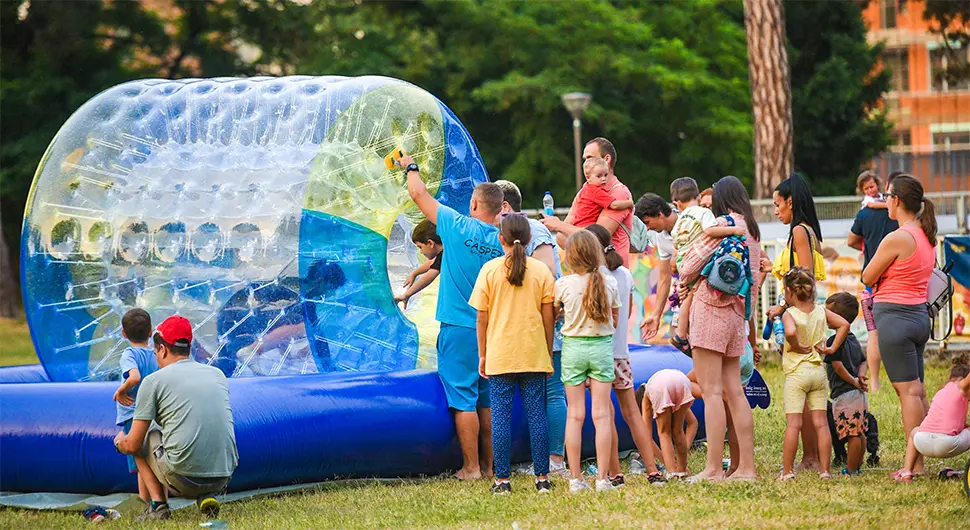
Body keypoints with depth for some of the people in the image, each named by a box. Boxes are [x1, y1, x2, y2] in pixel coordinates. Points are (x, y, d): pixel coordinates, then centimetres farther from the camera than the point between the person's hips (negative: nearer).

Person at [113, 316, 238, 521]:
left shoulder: (153, 381, 1)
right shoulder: (218, 375, 15)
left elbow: (133, 445, 3)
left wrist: (119, 443, 29)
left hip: (183, 478, -4)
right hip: (224, 478, 4)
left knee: (143, 440, 23)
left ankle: (158, 505, 9)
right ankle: (207, 497, 9)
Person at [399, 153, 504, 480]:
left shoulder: (459, 226, -9)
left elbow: (419, 194, 3)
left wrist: (411, 168, 19)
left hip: (459, 328, -5)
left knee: (463, 399, -2)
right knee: (487, 400, 13)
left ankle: (471, 467, -2)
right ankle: (489, 465, 17)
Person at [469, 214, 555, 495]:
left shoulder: (490, 269, -3)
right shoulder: (542, 271, 0)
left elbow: (482, 318, -1)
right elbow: (548, 317, 2)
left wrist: (482, 355, 8)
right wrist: (548, 352, 12)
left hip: (500, 355, -1)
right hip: (534, 355, 1)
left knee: (500, 416, 2)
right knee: (536, 414, 5)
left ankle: (502, 480, 1)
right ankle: (542, 477, 5)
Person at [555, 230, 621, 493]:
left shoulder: (563, 285, -9)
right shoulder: (609, 283, -4)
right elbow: (615, 321, 6)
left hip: (573, 346, -1)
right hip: (602, 346, 1)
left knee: (575, 415, 3)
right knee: (601, 414, 1)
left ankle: (576, 479, 2)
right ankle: (602, 478, -2)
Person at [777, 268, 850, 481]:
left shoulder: (789, 314, -10)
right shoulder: (821, 311, 6)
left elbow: (790, 331, -30)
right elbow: (844, 324, 3)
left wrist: (797, 347, -13)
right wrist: (832, 348, 4)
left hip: (796, 373, -5)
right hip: (818, 372, 5)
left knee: (793, 423, -6)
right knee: (821, 422, 5)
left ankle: (787, 471, -6)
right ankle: (824, 470, 3)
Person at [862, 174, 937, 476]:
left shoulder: (896, 239, -16)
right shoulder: (926, 238, 10)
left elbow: (867, 278, -6)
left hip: (895, 316, -9)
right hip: (919, 315, 9)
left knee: (908, 391, -8)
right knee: (917, 391, 12)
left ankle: (916, 465, -7)